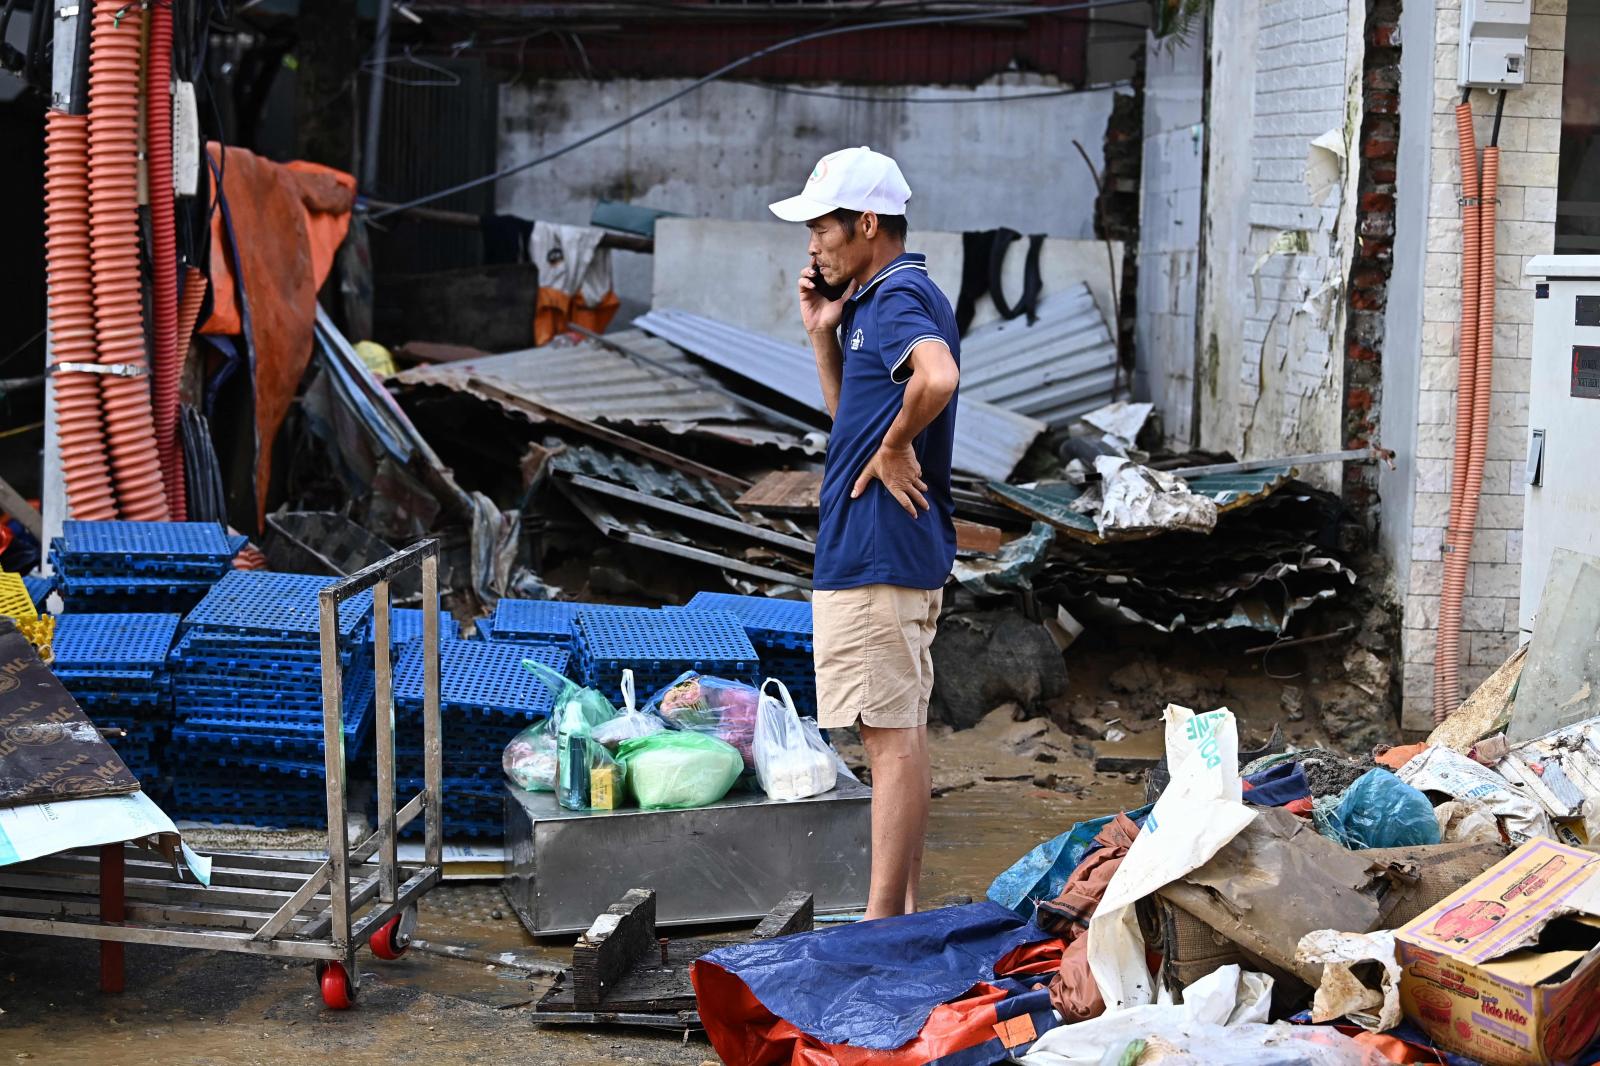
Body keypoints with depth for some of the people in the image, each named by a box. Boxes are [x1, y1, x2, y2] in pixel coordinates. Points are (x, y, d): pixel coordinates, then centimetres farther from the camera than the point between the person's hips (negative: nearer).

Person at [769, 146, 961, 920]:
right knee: (900, 736, 14)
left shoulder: (899, 296, -14)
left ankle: (882, 922, -2)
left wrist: (893, 450, -21)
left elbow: (938, 377, -35)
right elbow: (849, 412, 25)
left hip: (877, 556, -11)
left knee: (891, 738, -7)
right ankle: (903, 910, 21)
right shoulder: (879, 298, 17)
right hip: (903, 551, 11)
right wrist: (823, 334, 13)